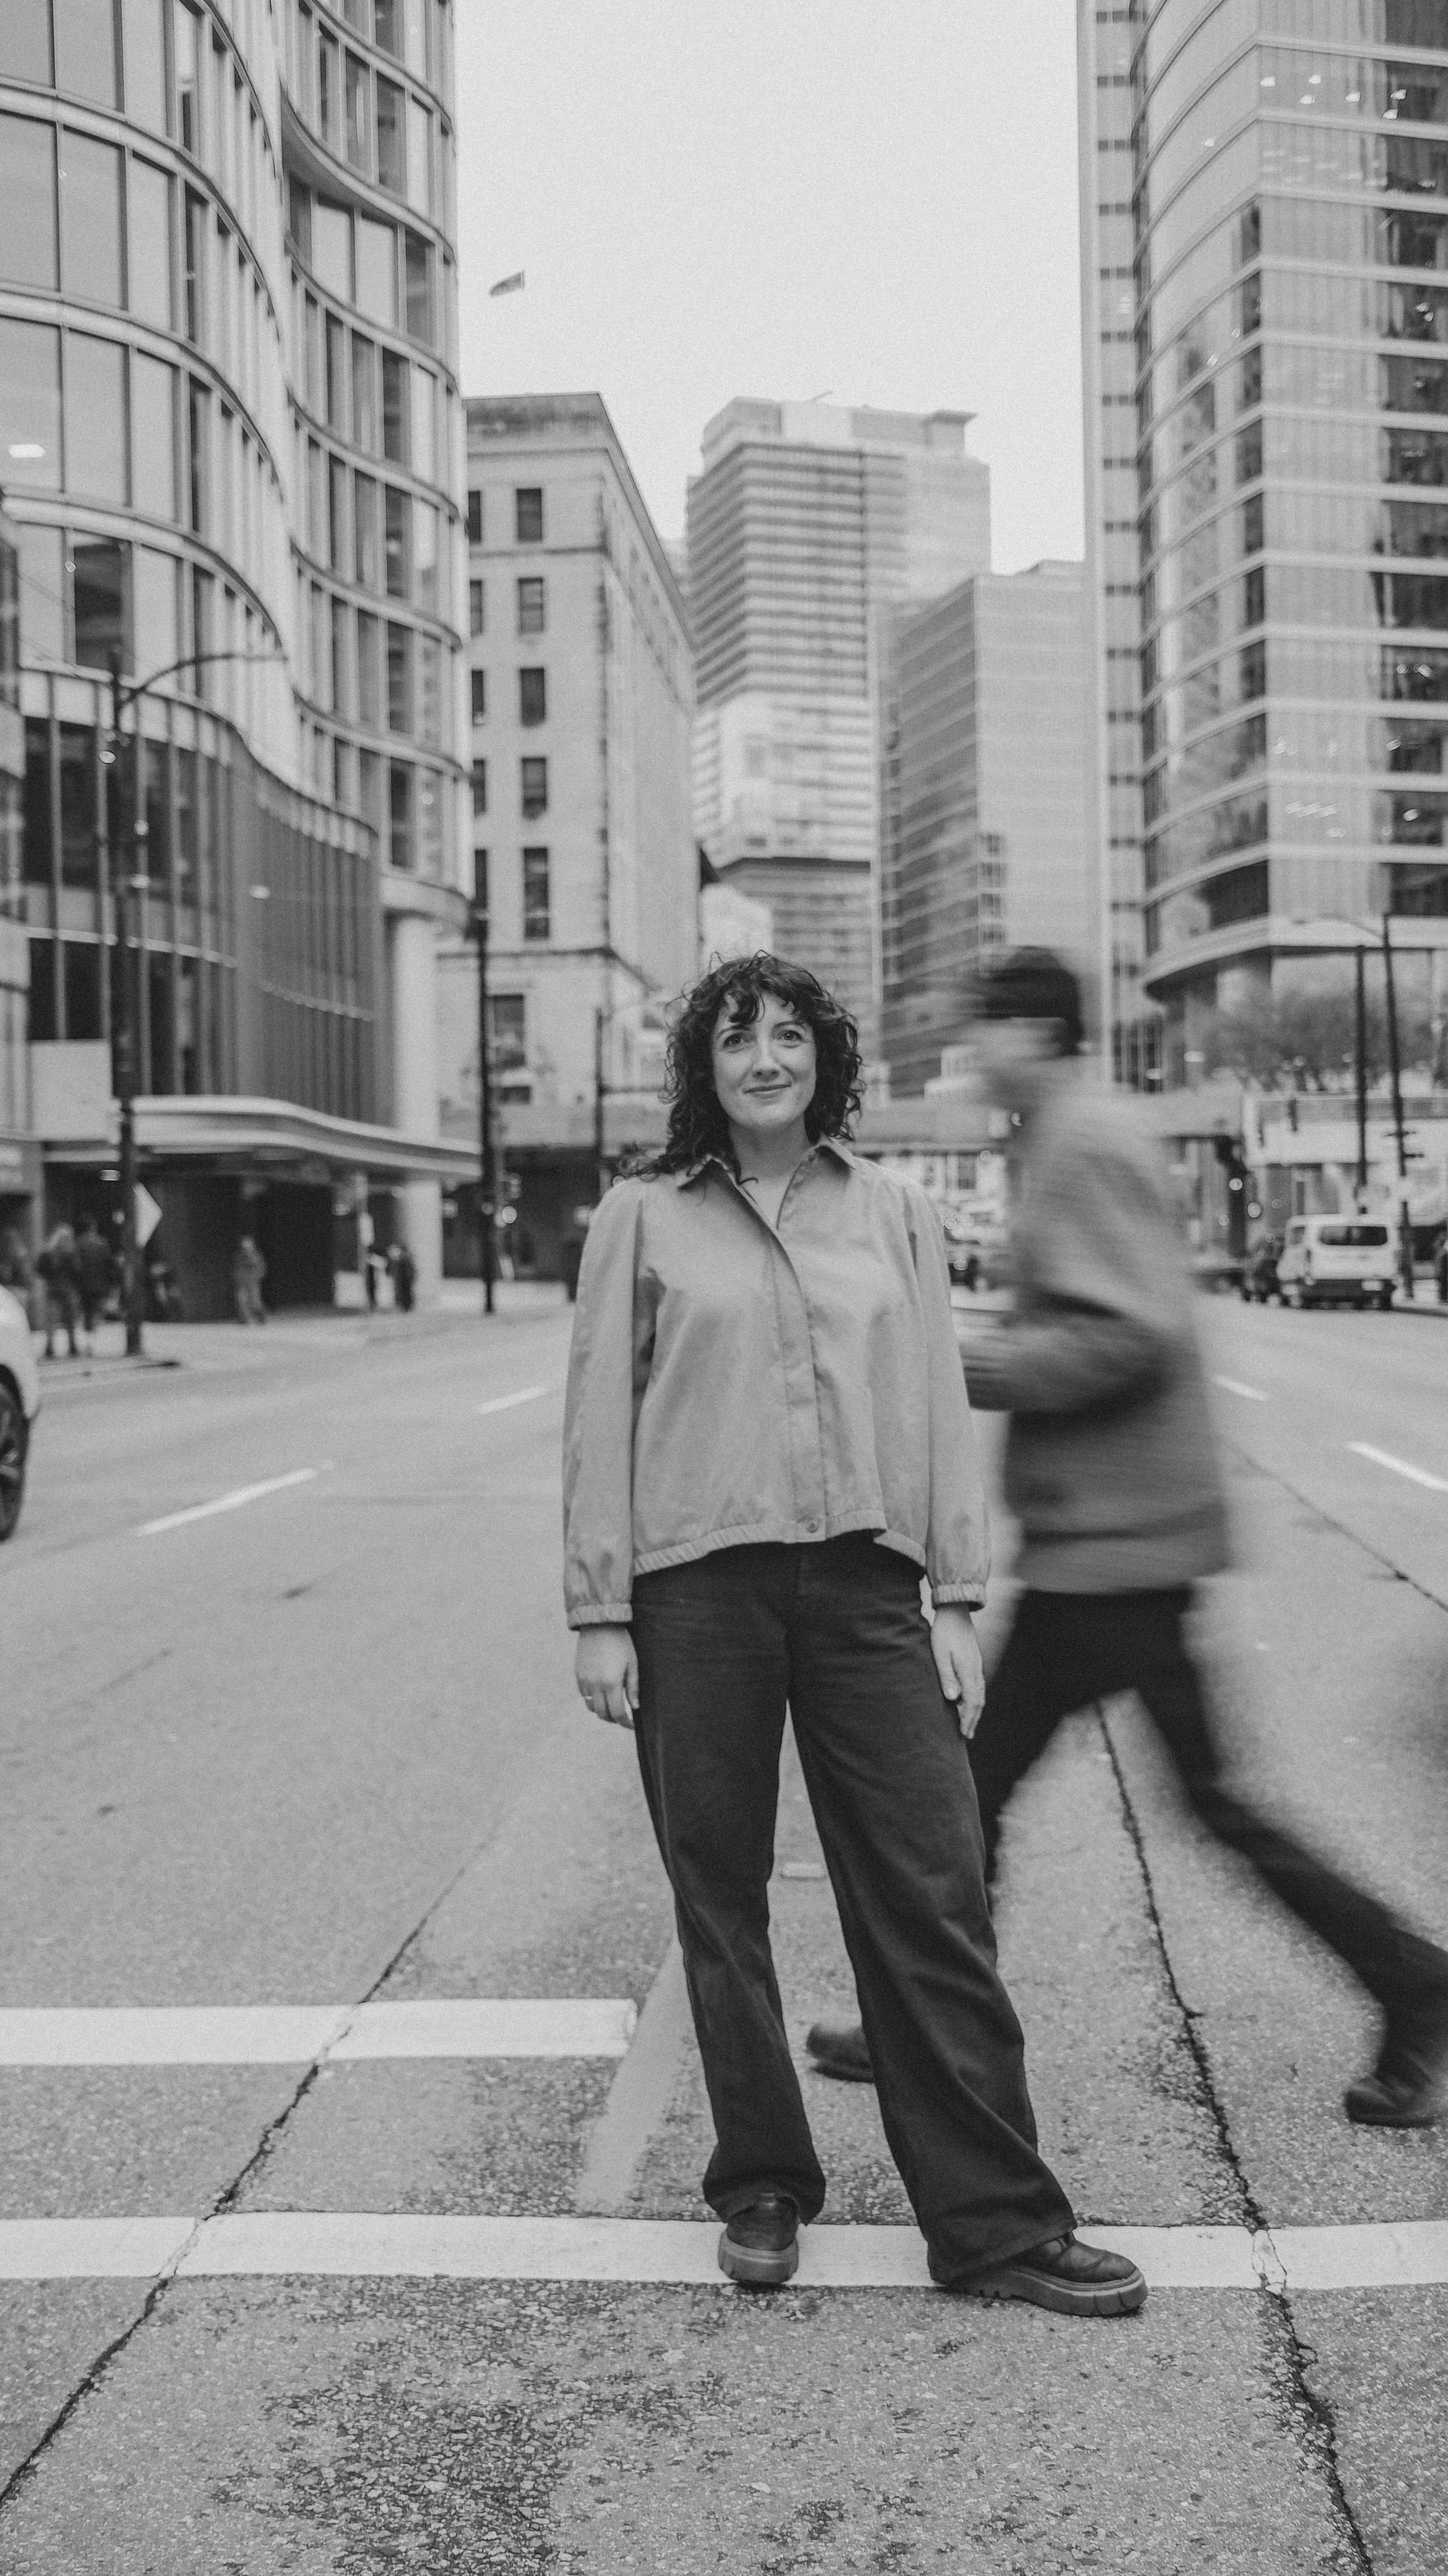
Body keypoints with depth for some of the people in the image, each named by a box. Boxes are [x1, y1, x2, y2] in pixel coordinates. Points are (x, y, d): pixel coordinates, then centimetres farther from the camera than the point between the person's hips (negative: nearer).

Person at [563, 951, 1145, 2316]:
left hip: (864, 1579, 1)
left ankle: (997, 2222, 9)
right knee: (720, 1904, 7)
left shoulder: (893, 1213, 11)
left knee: (934, 1901, 0)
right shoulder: (641, 1217, 5)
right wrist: (600, 1615, -2)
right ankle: (761, 2191, 23)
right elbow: (600, 1420, 4)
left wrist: (954, 1600, 5)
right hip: (696, 1587, -1)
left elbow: (938, 1405, 10)